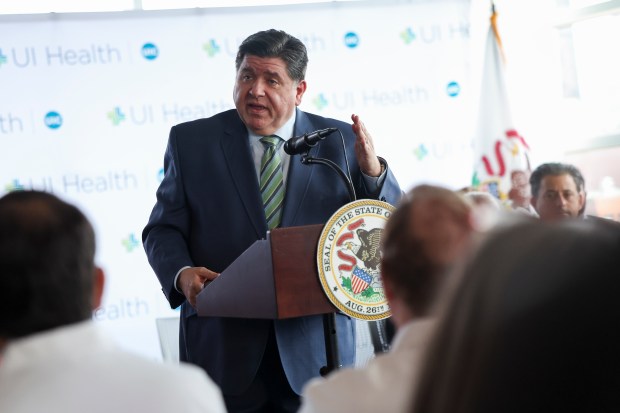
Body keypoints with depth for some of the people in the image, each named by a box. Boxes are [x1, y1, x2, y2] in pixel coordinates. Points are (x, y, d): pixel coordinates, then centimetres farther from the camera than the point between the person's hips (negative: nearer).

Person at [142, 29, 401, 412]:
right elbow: (163, 229, 4)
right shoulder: (191, 141, 3)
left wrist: (372, 171, -15)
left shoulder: (340, 141, 2)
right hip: (223, 349, 0)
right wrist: (182, 273, -16)